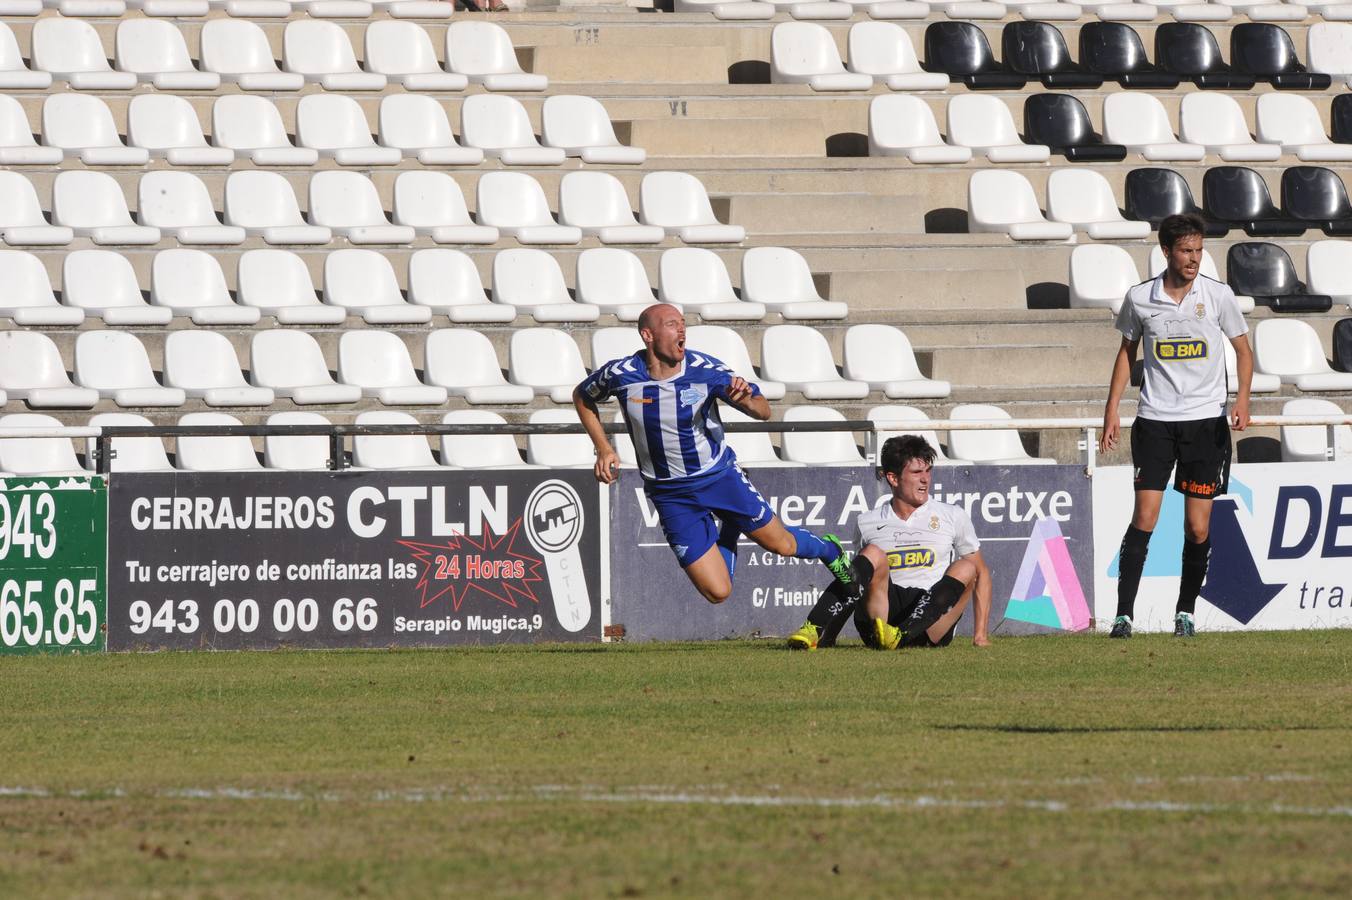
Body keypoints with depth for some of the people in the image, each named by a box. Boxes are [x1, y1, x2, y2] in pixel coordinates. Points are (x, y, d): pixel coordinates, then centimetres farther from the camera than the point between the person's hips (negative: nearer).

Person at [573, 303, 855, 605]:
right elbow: (582, 397, 7)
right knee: (718, 592, -4)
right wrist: (603, 450, -1)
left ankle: (828, 550, 46)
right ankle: (728, 534, 30)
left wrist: (746, 399, -33)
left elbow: (764, 412, -9)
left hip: (720, 476, 0)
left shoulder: (704, 369, -17)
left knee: (781, 544, 9)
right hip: (672, 495, 0)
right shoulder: (619, 374, -16)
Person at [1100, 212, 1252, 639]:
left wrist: (1242, 399, -9)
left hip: (1206, 422, 0)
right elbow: (1127, 350, 14)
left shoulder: (1218, 295, -2)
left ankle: (1186, 612, 15)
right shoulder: (1139, 298, 0)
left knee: (1198, 528, 0)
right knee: (1144, 518, -9)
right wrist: (1112, 410, 10)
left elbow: (1243, 350, 7)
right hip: (1154, 421, 0)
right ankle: (1124, 615, -7)